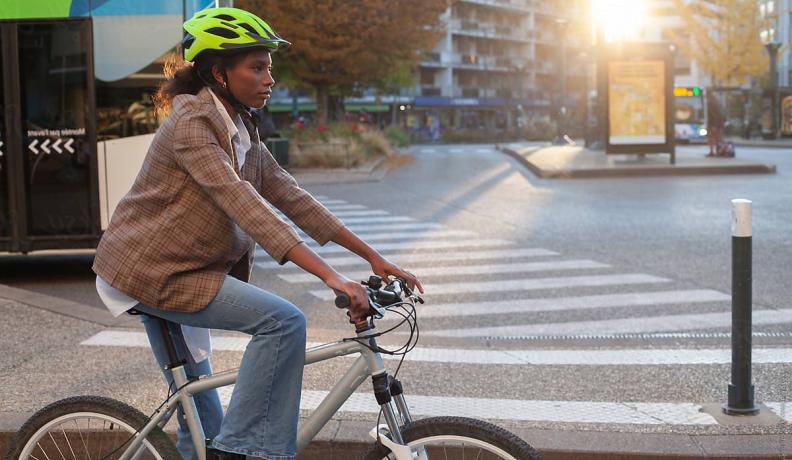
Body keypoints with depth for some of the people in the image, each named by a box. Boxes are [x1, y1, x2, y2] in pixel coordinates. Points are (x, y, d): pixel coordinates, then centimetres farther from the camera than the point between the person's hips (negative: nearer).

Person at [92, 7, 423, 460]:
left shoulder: (242, 133, 8)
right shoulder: (192, 123, -20)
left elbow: (293, 198, 5)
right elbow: (244, 206, -31)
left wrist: (374, 257, -1)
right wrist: (331, 276, -37)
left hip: (176, 271, 9)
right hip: (156, 274, -9)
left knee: (202, 422, 13)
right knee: (285, 322, -22)